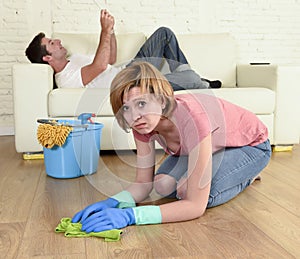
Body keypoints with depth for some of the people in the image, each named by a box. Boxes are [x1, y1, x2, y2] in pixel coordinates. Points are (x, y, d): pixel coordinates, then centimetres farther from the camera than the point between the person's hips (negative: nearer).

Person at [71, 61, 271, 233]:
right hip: (212, 140, 6)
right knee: (164, 186, -14)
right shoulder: (143, 122, -23)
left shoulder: (192, 119, -43)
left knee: (186, 189, -26)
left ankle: (246, 176, 2)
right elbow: (143, 183, -16)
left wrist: (130, 216, -48)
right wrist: (113, 202, -36)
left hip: (252, 145, -5)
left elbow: (196, 206, -41)